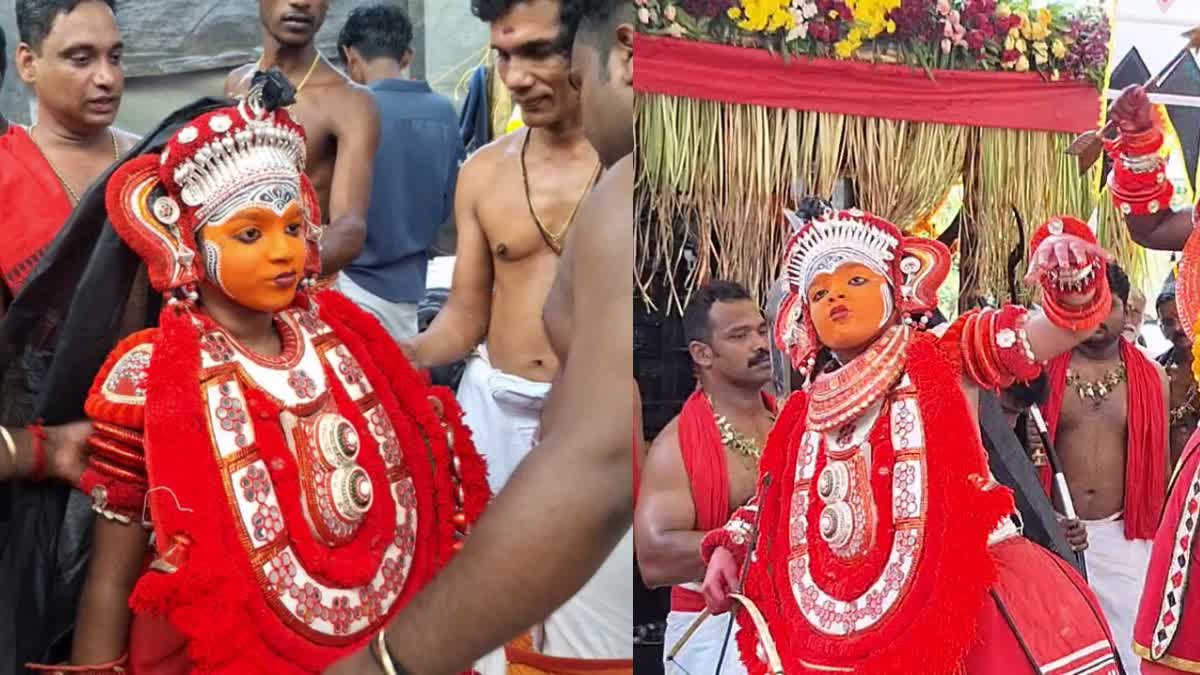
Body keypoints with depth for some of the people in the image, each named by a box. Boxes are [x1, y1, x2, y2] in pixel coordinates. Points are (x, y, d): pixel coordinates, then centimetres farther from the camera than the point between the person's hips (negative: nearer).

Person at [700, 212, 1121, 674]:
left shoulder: (946, 360, 5)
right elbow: (772, 501, 30)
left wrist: (1073, 280, -25)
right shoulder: (804, 415, 17)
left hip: (956, 592, -3)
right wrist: (727, 549, 14)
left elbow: (1061, 326, -5)